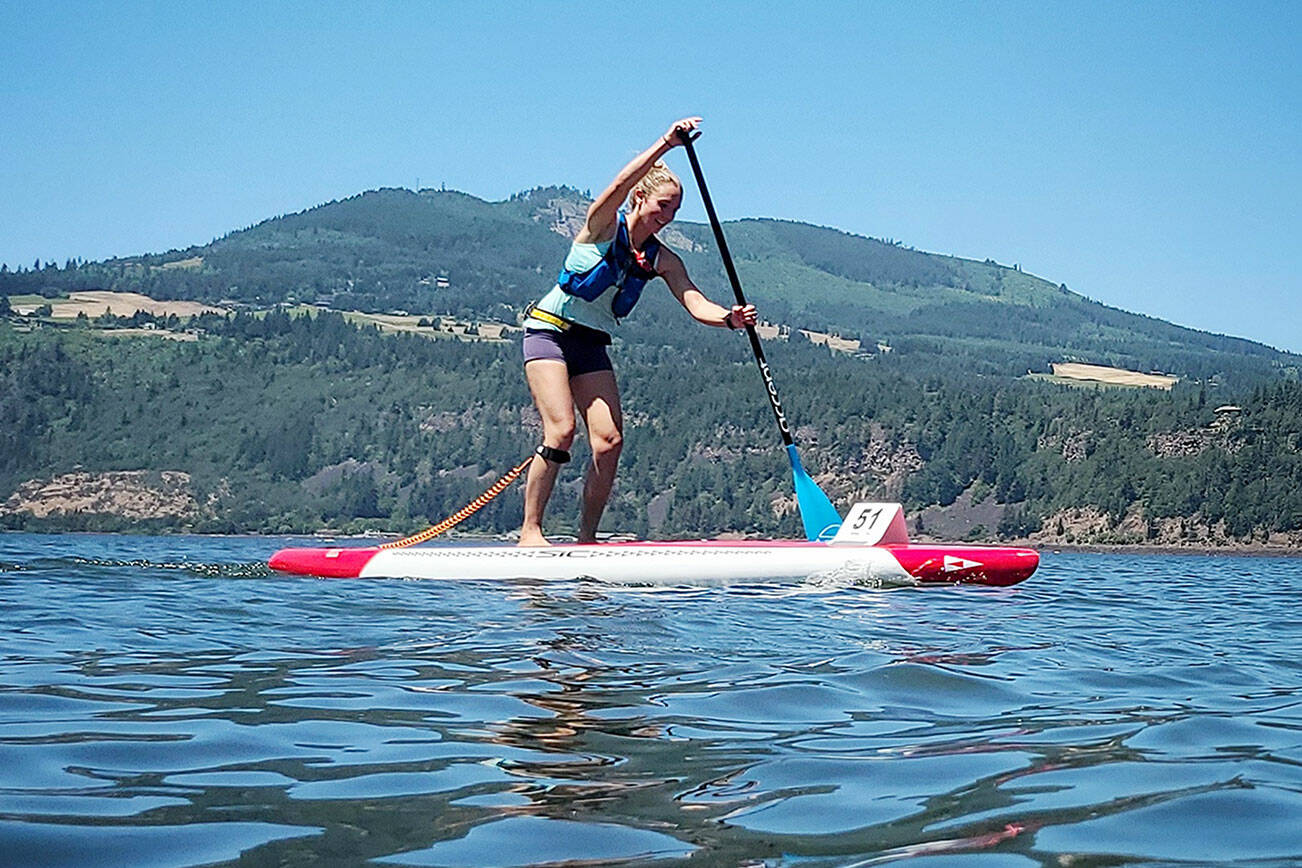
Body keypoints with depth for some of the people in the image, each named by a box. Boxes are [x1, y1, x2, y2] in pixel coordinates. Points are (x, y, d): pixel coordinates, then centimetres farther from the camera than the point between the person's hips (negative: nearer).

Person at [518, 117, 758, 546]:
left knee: (609, 439, -7)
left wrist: (729, 318, -29)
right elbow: (620, 185, -30)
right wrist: (666, 144, -40)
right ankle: (529, 531, -13)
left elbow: (697, 305, -8)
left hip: (592, 346, 6)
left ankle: (587, 538, 2)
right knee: (561, 430, -19)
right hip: (549, 331, -6)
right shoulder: (603, 225, -10)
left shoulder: (663, 261, 4)